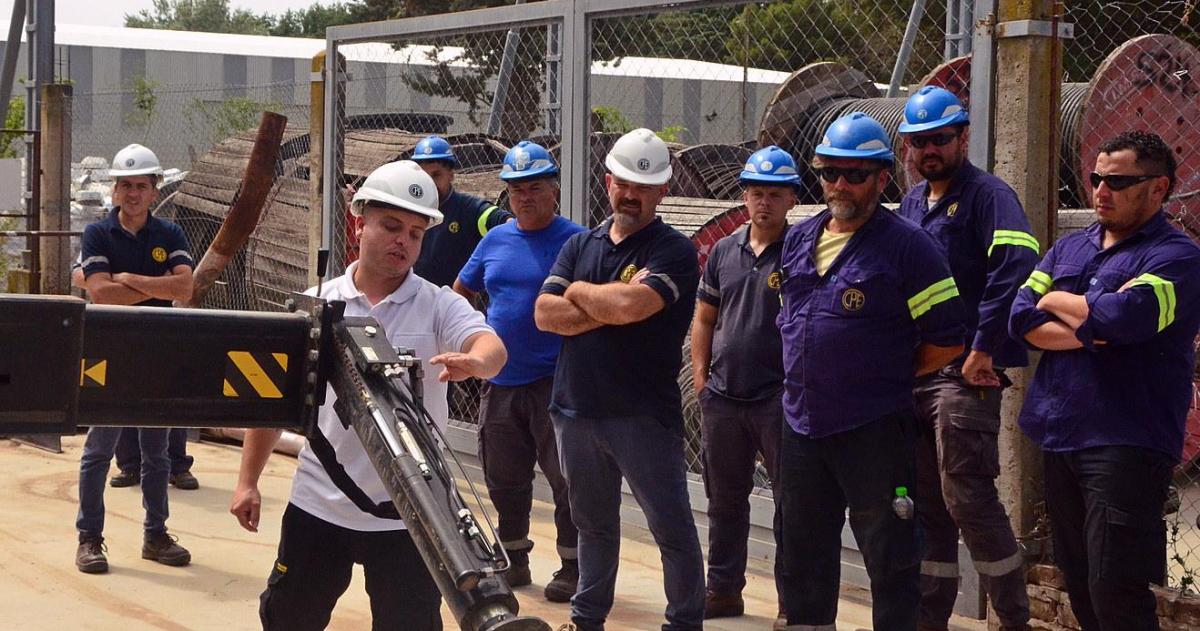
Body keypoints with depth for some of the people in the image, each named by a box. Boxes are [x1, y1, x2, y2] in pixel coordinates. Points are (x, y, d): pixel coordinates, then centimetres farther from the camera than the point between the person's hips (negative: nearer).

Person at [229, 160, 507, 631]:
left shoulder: (440, 306, -2)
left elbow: (491, 348, -21)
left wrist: (474, 361, -45)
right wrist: (247, 481, 5)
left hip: (405, 516, -2)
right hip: (318, 507, 2)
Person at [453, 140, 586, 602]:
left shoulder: (575, 240, -7)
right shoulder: (495, 240, 10)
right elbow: (461, 291, 23)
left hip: (556, 384, -6)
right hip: (500, 382, 6)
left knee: (567, 478, -3)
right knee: (504, 478, 14)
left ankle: (573, 565, 7)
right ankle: (513, 558, 28)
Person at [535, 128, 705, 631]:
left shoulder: (673, 252, -6)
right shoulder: (579, 245, 11)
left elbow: (632, 305, -23)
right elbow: (545, 315, -2)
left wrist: (580, 292, -6)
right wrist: (611, 306, -13)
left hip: (643, 415, -5)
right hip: (576, 410, 5)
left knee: (673, 528, 0)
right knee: (593, 524, 19)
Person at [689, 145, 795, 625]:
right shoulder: (724, 251, 11)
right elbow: (704, 318, 16)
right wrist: (700, 373, 8)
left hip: (780, 399, -5)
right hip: (722, 396, 5)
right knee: (724, 498, 13)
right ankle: (723, 588, 24)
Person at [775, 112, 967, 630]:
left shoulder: (906, 245, -9)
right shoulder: (798, 239, 11)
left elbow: (946, 340, -10)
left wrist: (890, 376, -1)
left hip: (874, 432, -7)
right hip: (802, 426, 7)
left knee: (889, 558, 0)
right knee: (804, 554, 16)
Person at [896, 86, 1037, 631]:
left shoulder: (987, 195, -7)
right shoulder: (911, 205, 18)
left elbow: (1015, 269, -21)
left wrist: (982, 350, -21)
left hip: (965, 371, -8)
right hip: (914, 371, 8)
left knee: (967, 494, -10)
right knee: (926, 500, 12)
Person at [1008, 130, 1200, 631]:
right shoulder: (1071, 247, 15)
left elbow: (1125, 315, -24)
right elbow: (1022, 317, 3)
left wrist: (1058, 300, -5)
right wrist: (1089, 333, -14)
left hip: (1126, 446, -7)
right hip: (1060, 436, 7)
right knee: (1078, 581, 14)